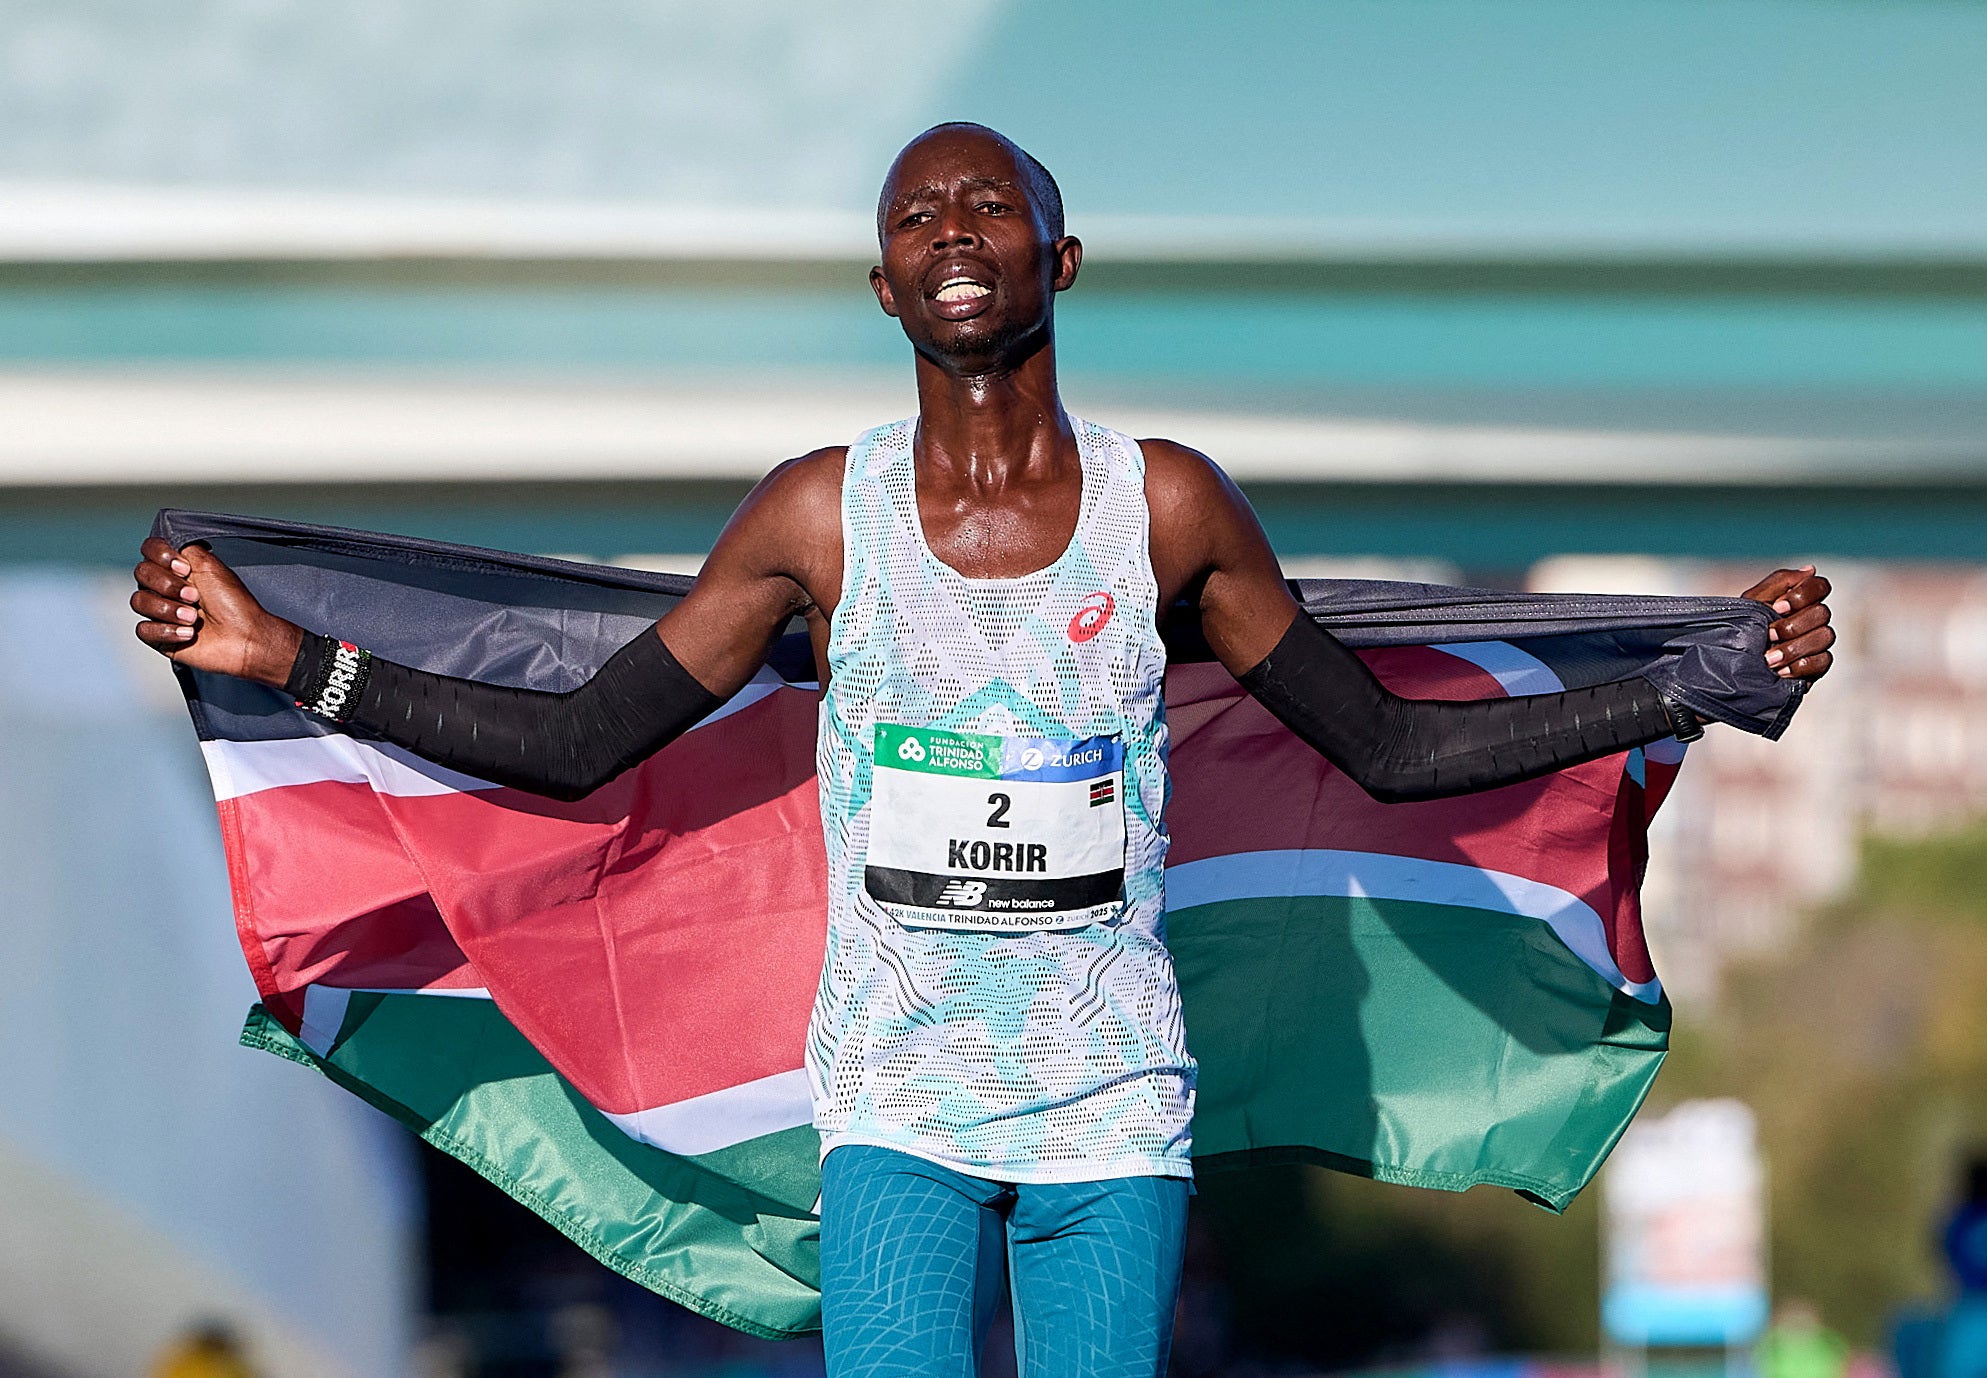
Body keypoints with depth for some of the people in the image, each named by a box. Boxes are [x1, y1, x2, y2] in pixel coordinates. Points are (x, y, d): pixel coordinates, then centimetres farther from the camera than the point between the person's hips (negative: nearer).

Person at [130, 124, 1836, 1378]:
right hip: (899, 1114, 0)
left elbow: (1389, 746, 9)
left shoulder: (1167, 505, 0)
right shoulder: (822, 516, 0)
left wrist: (1711, 679, 4)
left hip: (1111, 1112, 1)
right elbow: (577, 743, 5)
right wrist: (288, 659, -4)